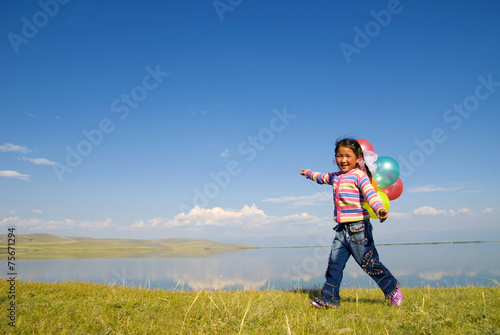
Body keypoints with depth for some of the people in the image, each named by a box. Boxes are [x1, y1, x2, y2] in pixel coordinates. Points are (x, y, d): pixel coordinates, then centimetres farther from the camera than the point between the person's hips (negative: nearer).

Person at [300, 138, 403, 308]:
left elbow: (370, 193, -25)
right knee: (334, 263, 2)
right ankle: (329, 298, 9)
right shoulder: (335, 177, 14)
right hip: (341, 230, 7)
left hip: (358, 228, -7)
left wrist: (379, 208, -43)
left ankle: (392, 289, 24)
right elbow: (322, 177, 37)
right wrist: (309, 173, 53)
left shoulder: (359, 175, -9)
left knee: (369, 263, 2)